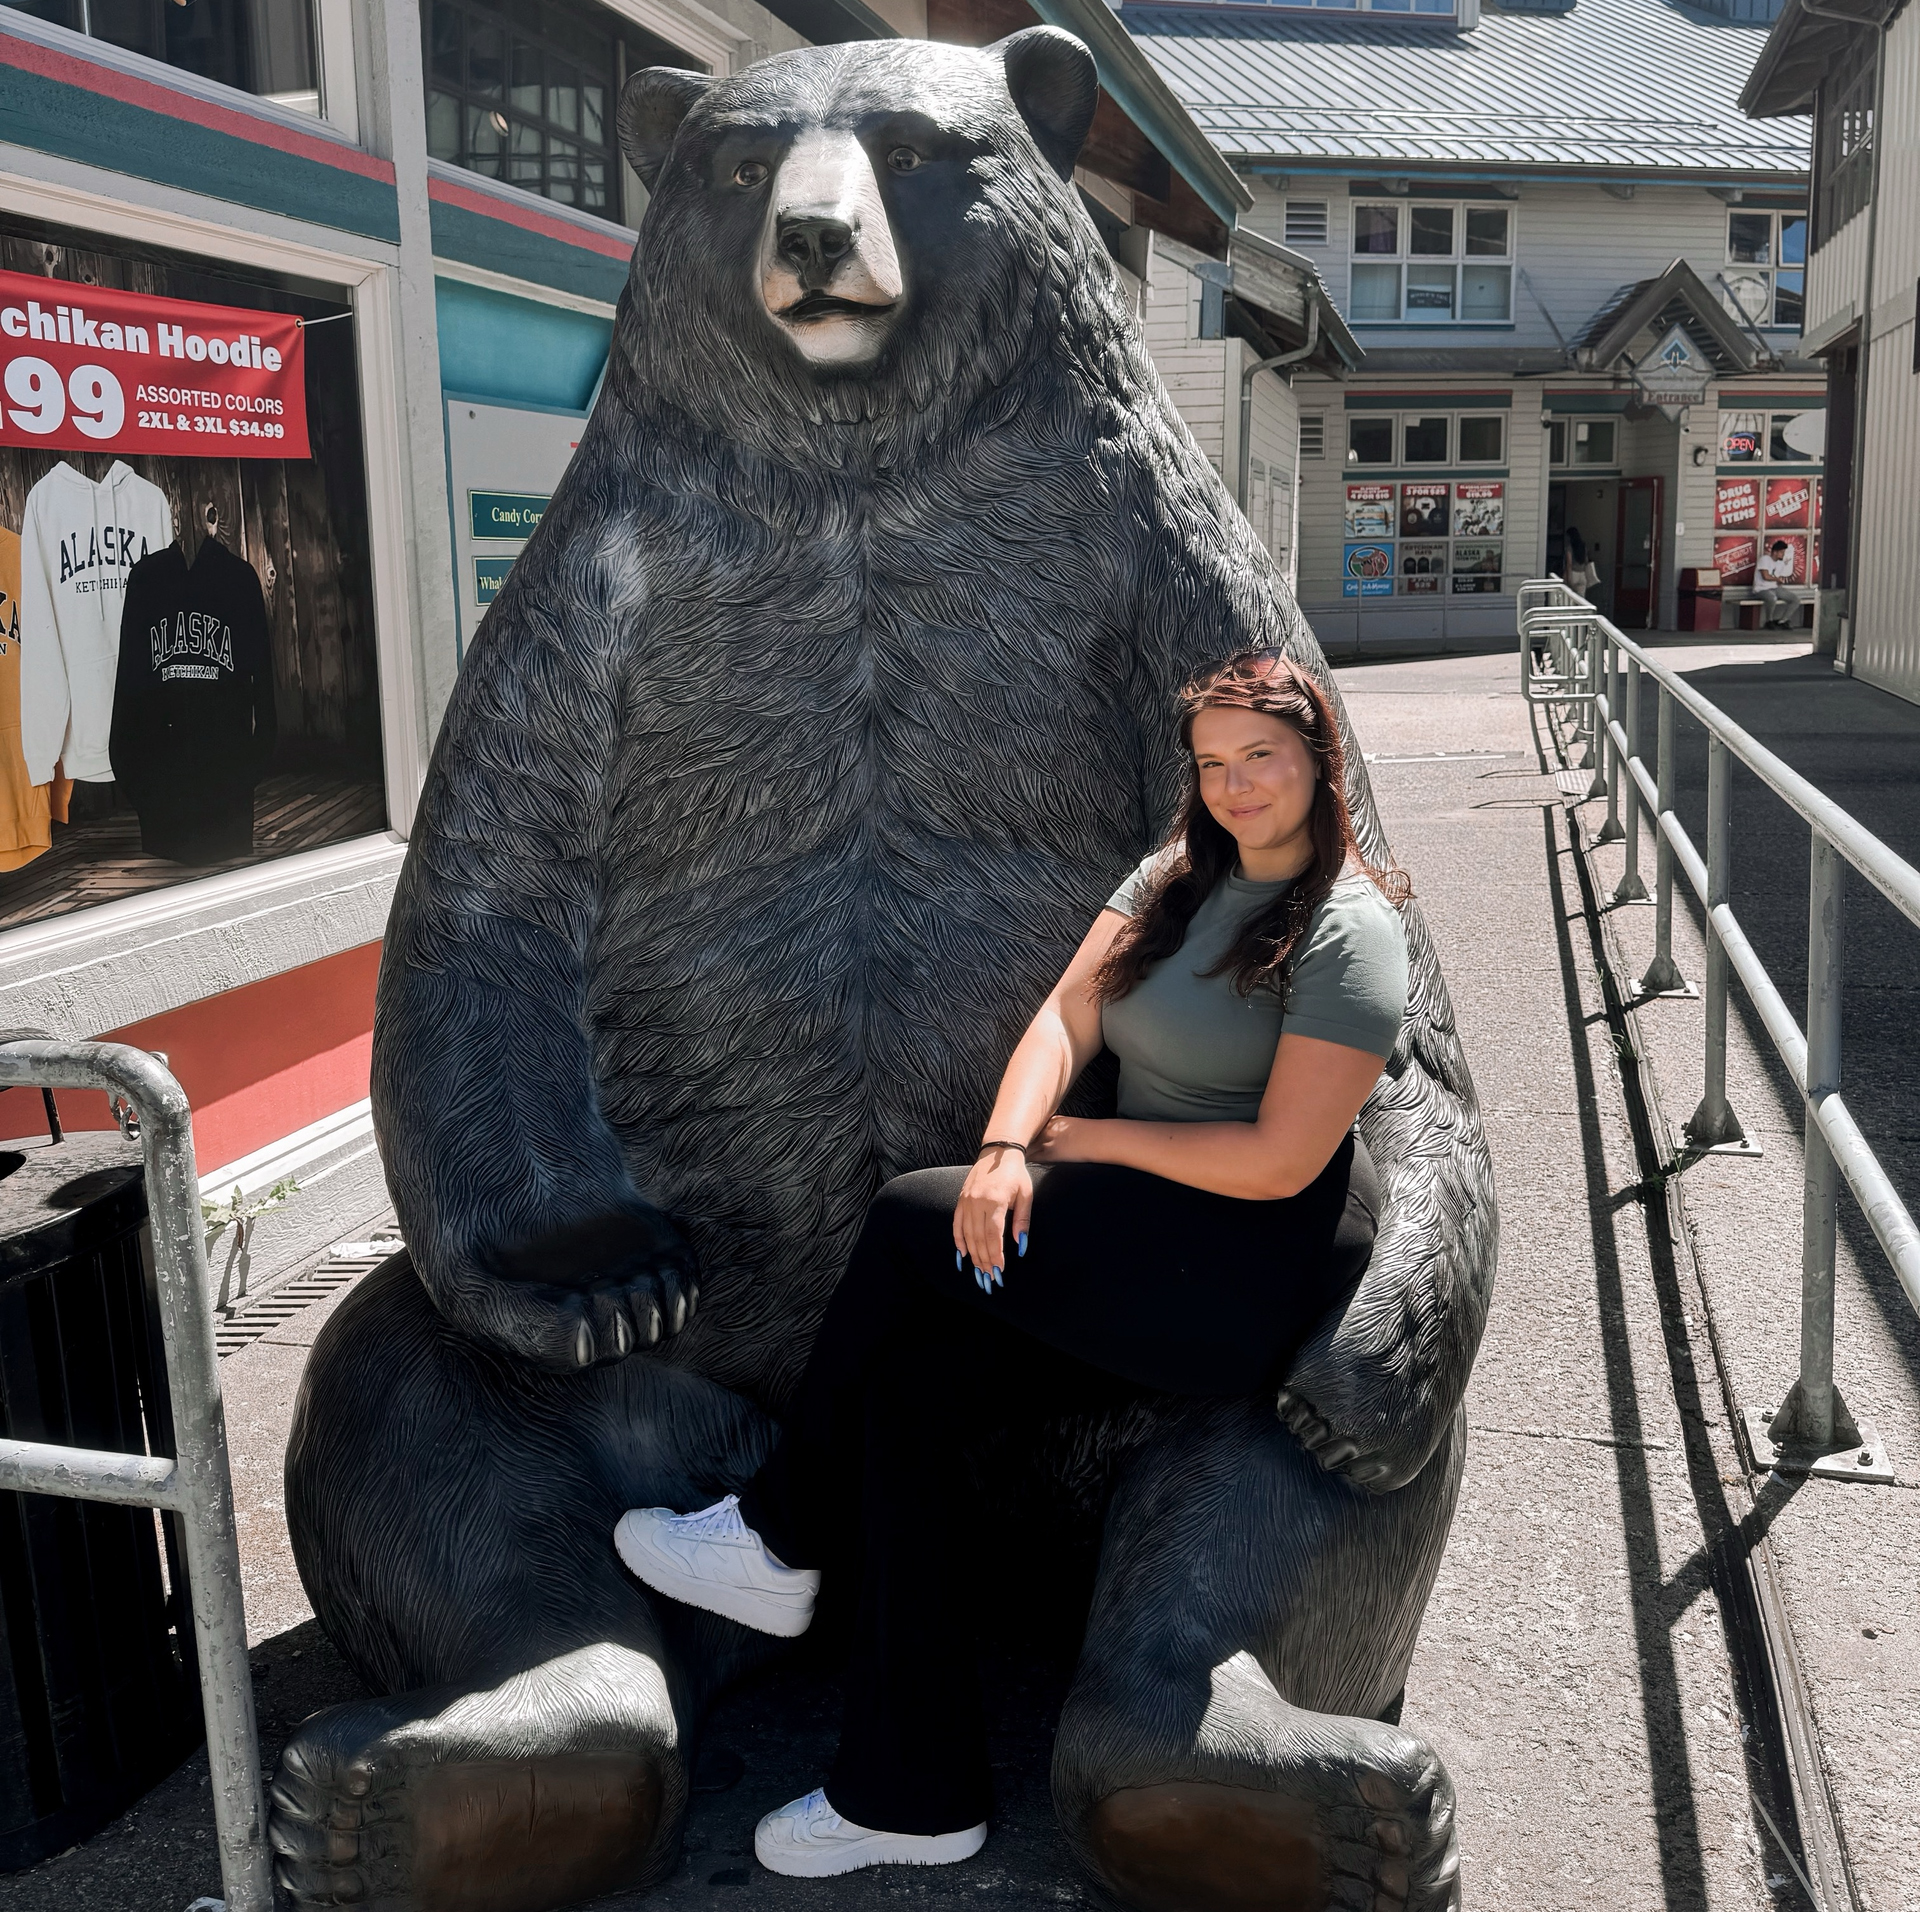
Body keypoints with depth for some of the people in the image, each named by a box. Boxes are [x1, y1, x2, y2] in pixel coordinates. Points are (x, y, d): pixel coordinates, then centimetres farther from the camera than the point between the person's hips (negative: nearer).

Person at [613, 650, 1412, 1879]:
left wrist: (1085, 1138, -11)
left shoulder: (1347, 933, -12)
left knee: (911, 1220, -17)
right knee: (907, 1386, -13)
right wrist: (1008, 1151, -15)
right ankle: (915, 1799, -4)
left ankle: (783, 1538, 5)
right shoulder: (1182, 874, 12)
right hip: (1155, 1246, 8)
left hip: (1262, 1271, -8)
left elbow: (1280, 1160, -19)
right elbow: (1065, 1016, 4)